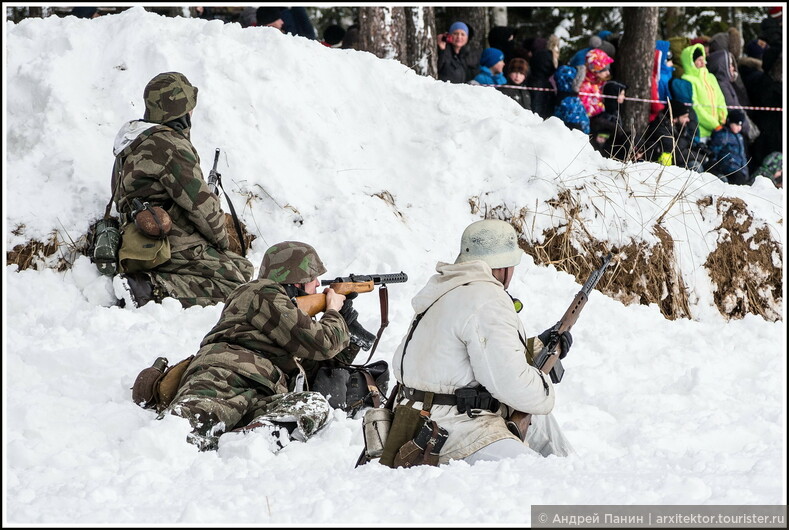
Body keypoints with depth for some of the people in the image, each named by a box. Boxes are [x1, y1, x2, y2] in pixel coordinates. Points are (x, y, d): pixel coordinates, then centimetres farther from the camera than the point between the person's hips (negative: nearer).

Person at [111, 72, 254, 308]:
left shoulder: (132, 143, 15)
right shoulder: (170, 146, -17)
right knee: (234, 286, -14)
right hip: (175, 249, -10)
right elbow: (200, 202, -16)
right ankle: (150, 288, -22)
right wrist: (221, 239, 1)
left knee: (243, 269, 15)